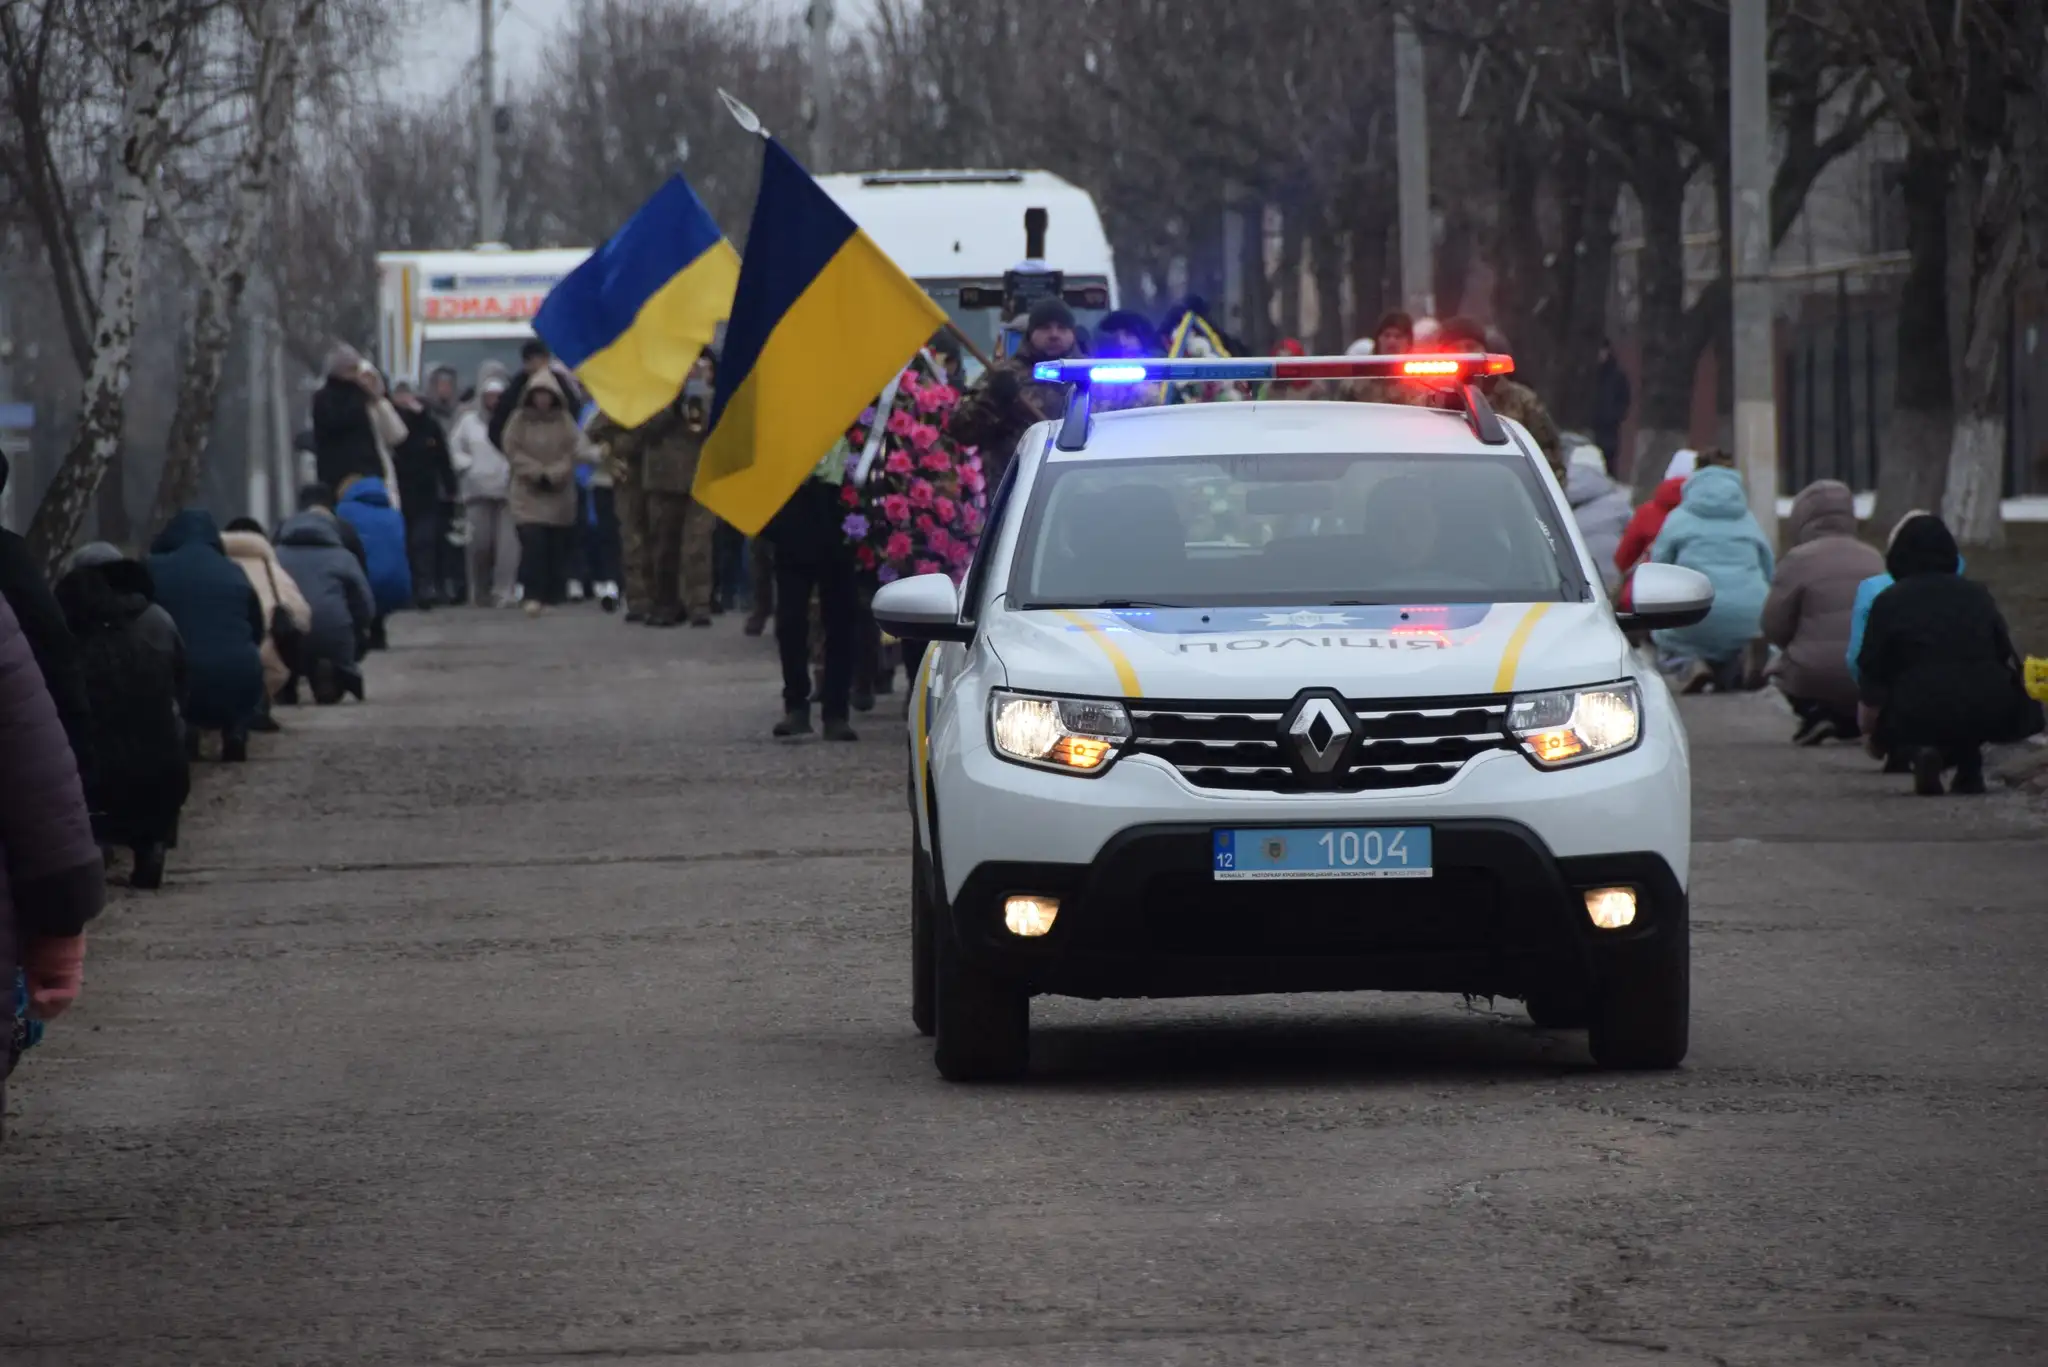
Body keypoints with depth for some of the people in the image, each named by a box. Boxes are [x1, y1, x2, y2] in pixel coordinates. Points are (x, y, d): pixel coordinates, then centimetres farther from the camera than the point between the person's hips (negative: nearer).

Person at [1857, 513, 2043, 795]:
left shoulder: (1888, 602, 7)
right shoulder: (1978, 595, 14)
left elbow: (1871, 678, 8)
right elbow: (2008, 660, 19)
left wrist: (1872, 735, 22)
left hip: (1919, 717, -2)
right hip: (1989, 716, 2)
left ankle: (1918, 751, -5)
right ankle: (1969, 764, 15)